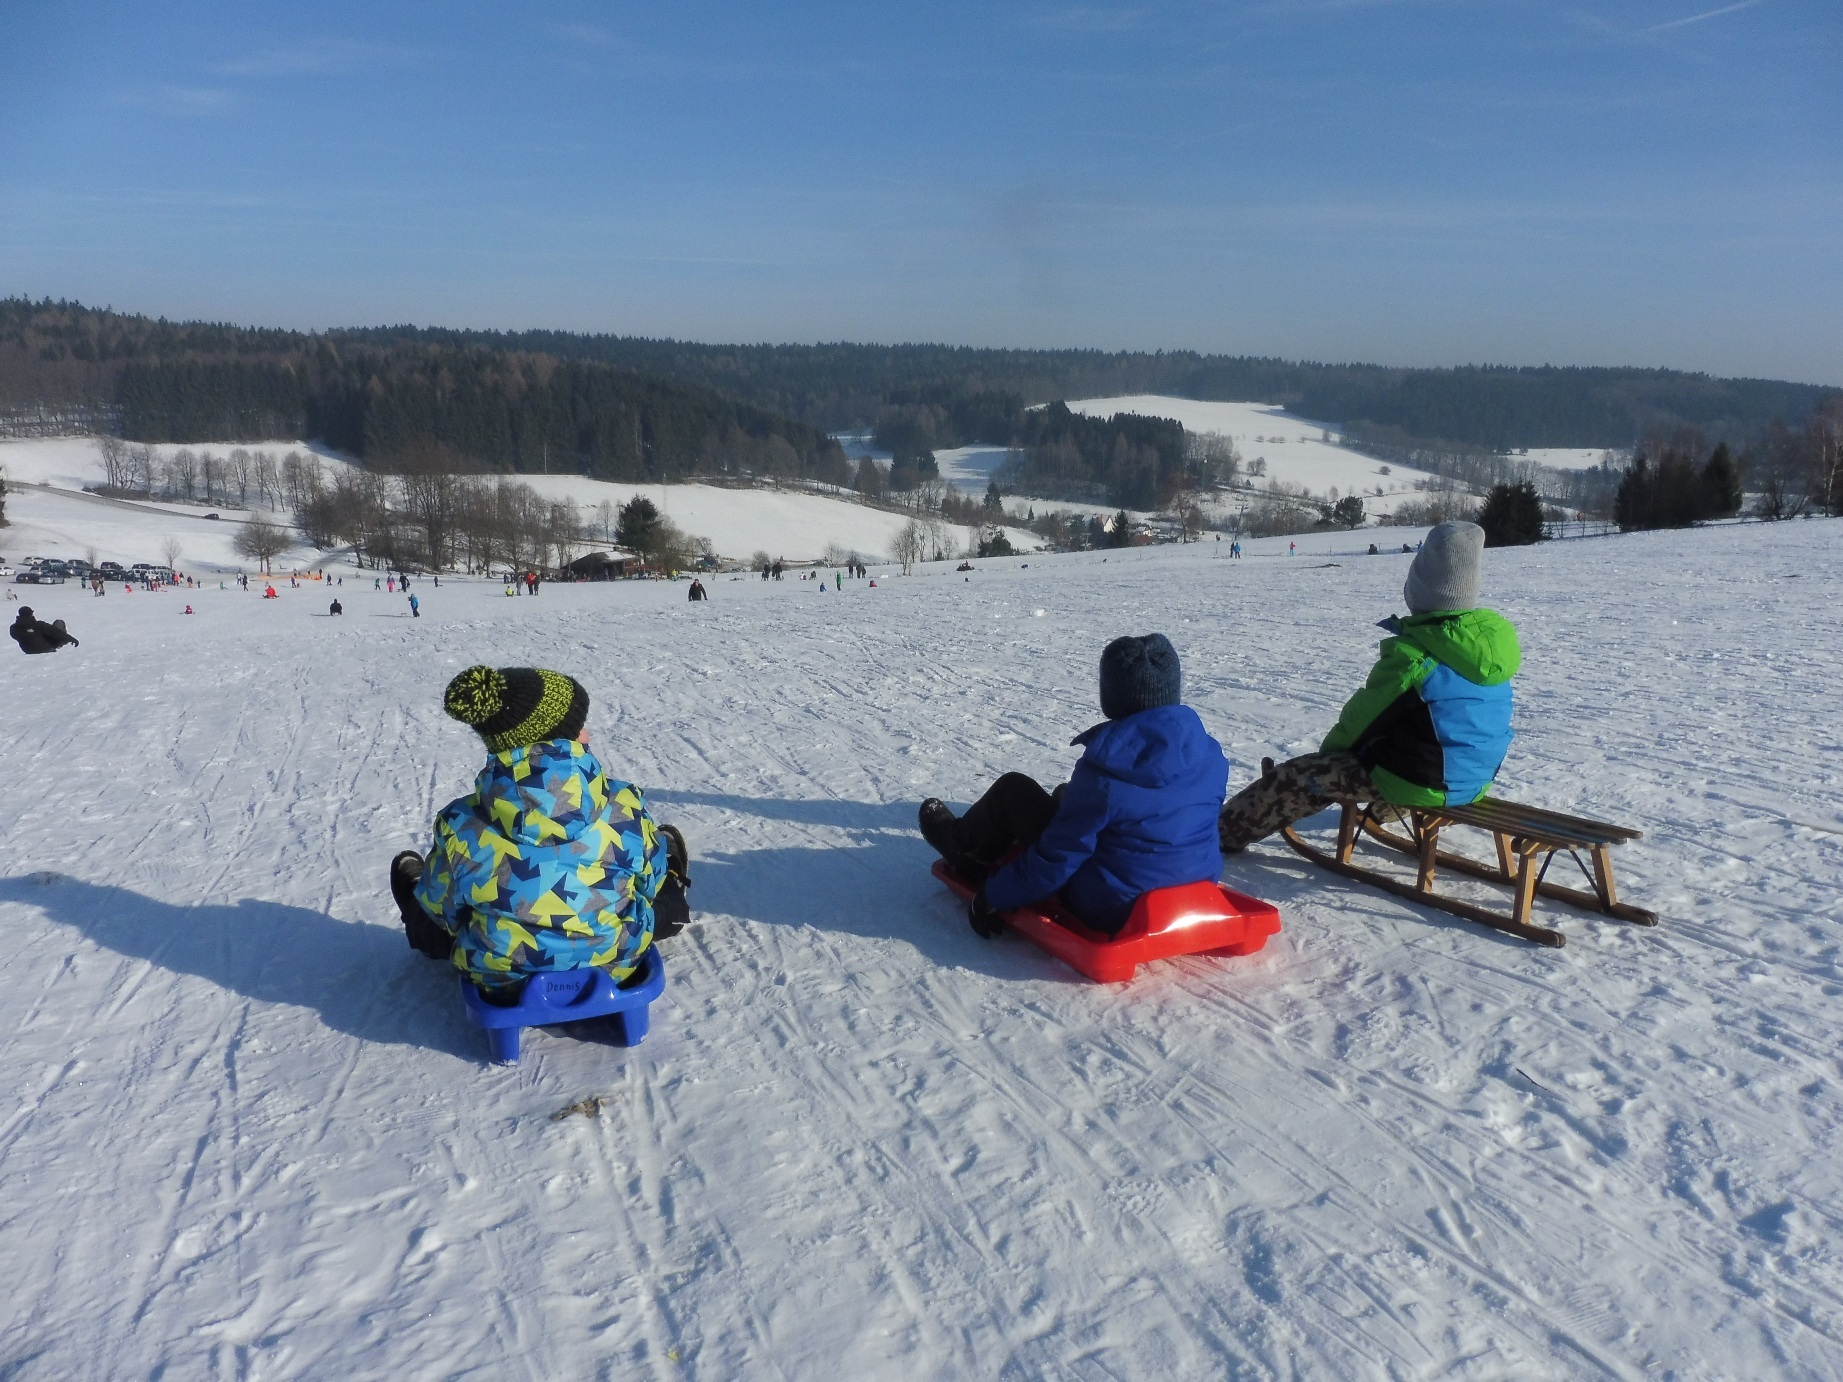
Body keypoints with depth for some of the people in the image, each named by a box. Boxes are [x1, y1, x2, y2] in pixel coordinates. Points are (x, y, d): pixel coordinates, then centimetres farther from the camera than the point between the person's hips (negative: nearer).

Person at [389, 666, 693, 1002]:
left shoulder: (460, 826, -20)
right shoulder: (625, 805, -21)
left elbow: (442, 911, -2)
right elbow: (648, 880, -3)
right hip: (614, 971, 0)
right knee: (667, 843, 26)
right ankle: (669, 910, 60)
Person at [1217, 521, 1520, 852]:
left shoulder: (1413, 654, -25)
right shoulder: (1496, 637, -3)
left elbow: (1363, 717, -11)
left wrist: (1330, 747, 9)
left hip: (1421, 784, -7)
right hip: (1476, 775, 7)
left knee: (1298, 776, 4)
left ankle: (1227, 829, 17)